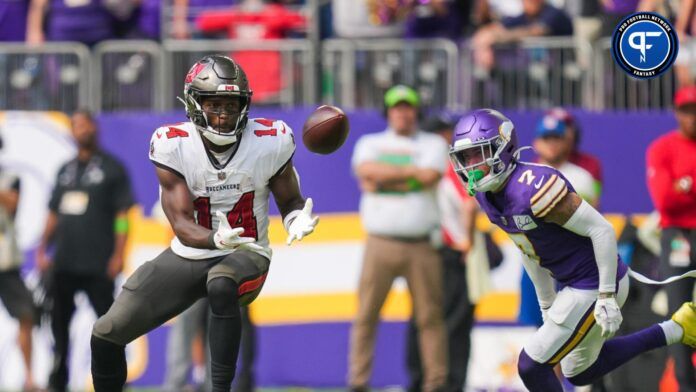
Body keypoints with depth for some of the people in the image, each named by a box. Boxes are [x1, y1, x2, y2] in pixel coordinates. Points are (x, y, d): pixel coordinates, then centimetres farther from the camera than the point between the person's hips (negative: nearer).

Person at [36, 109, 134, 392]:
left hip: (98, 263, -6)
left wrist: (118, 255, -12)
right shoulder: (66, 170, 17)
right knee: (59, 320, 7)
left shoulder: (111, 168, 1)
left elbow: (122, 214, -4)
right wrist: (42, 250, 11)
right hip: (64, 263, 6)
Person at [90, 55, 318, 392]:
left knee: (221, 285, -40)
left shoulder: (270, 142, -12)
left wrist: (297, 221, -23)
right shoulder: (172, 145, -14)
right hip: (187, 257, 2)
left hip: (245, 255, -2)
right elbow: (182, 226, -18)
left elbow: (289, 201, 3)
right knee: (106, 334, -3)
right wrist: (216, 238, -40)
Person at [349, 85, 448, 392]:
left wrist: (383, 178, -3)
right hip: (380, 244, 1)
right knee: (366, 315, -4)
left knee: (430, 315, -4)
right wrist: (410, 171, -4)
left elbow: (429, 176, -7)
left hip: (421, 246, 0)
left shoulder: (433, 144, 13)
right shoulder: (371, 144, 15)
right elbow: (367, 170, -7)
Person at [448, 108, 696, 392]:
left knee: (532, 366, -8)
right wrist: (547, 305, 21)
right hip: (573, 284, 10)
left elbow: (602, 230, -24)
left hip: (594, 286, -10)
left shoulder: (532, 187, -28)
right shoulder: (488, 195, 1)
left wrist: (606, 297, -23)